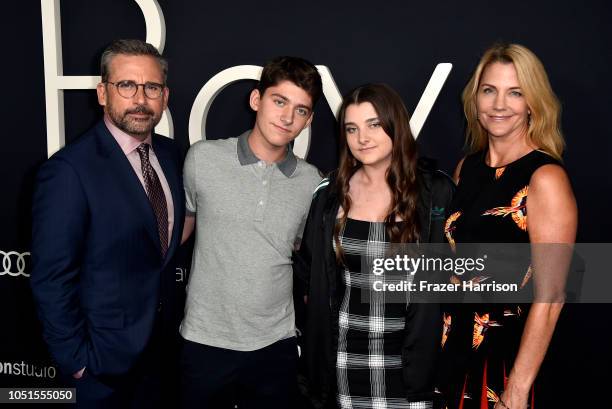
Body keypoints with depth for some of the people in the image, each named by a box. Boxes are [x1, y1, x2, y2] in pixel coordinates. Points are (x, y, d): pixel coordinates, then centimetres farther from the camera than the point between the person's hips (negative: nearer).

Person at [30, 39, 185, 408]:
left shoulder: (170, 154, -1)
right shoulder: (69, 170, -23)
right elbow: (51, 280, -19)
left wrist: (171, 319, 8)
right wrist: (76, 360, -14)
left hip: (159, 343, 6)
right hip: (105, 356, -6)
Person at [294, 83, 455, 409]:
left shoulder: (435, 191, -7)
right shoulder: (329, 193, -1)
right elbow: (307, 272, 11)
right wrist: (320, 318, 8)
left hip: (409, 354, -1)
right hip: (345, 354, 2)